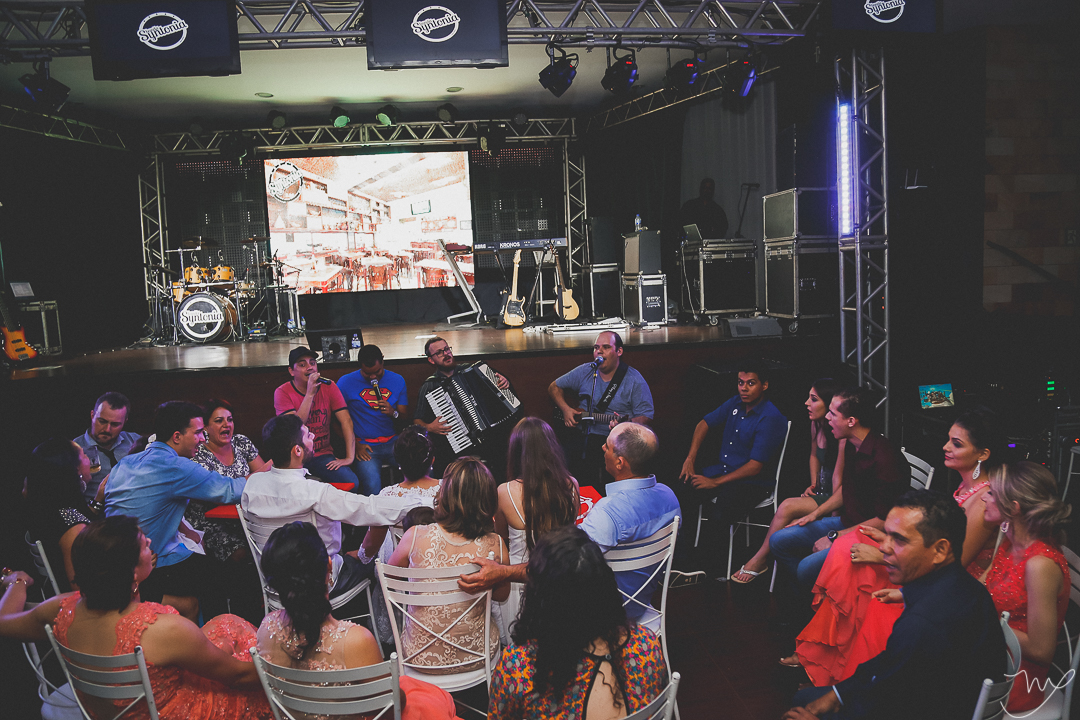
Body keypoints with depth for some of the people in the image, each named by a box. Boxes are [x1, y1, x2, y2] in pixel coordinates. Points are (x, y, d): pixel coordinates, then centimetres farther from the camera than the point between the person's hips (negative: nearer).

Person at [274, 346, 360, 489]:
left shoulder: (328, 387, 1)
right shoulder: (283, 392, -6)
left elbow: (346, 421, -5)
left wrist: (349, 457, -15)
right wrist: (310, 394, -25)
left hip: (323, 454, 3)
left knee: (352, 482, -23)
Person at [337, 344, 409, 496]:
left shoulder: (397, 380, 11)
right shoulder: (346, 382, 2)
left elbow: (405, 414, 13)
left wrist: (394, 413, -10)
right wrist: (355, 444, -5)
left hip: (393, 442, 3)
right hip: (365, 447, -3)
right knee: (373, 489, -29)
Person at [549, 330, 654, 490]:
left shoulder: (634, 380, -1)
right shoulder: (584, 372, 10)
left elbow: (646, 417, -5)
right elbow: (554, 387, 21)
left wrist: (627, 423, -26)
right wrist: (565, 409, 4)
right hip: (581, 434, 4)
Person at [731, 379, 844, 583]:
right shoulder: (816, 425, 3)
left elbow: (840, 482, -19)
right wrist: (813, 485, 13)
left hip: (835, 498, -7)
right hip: (821, 492, 7)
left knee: (787, 507, -24)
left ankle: (759, 560, -9)